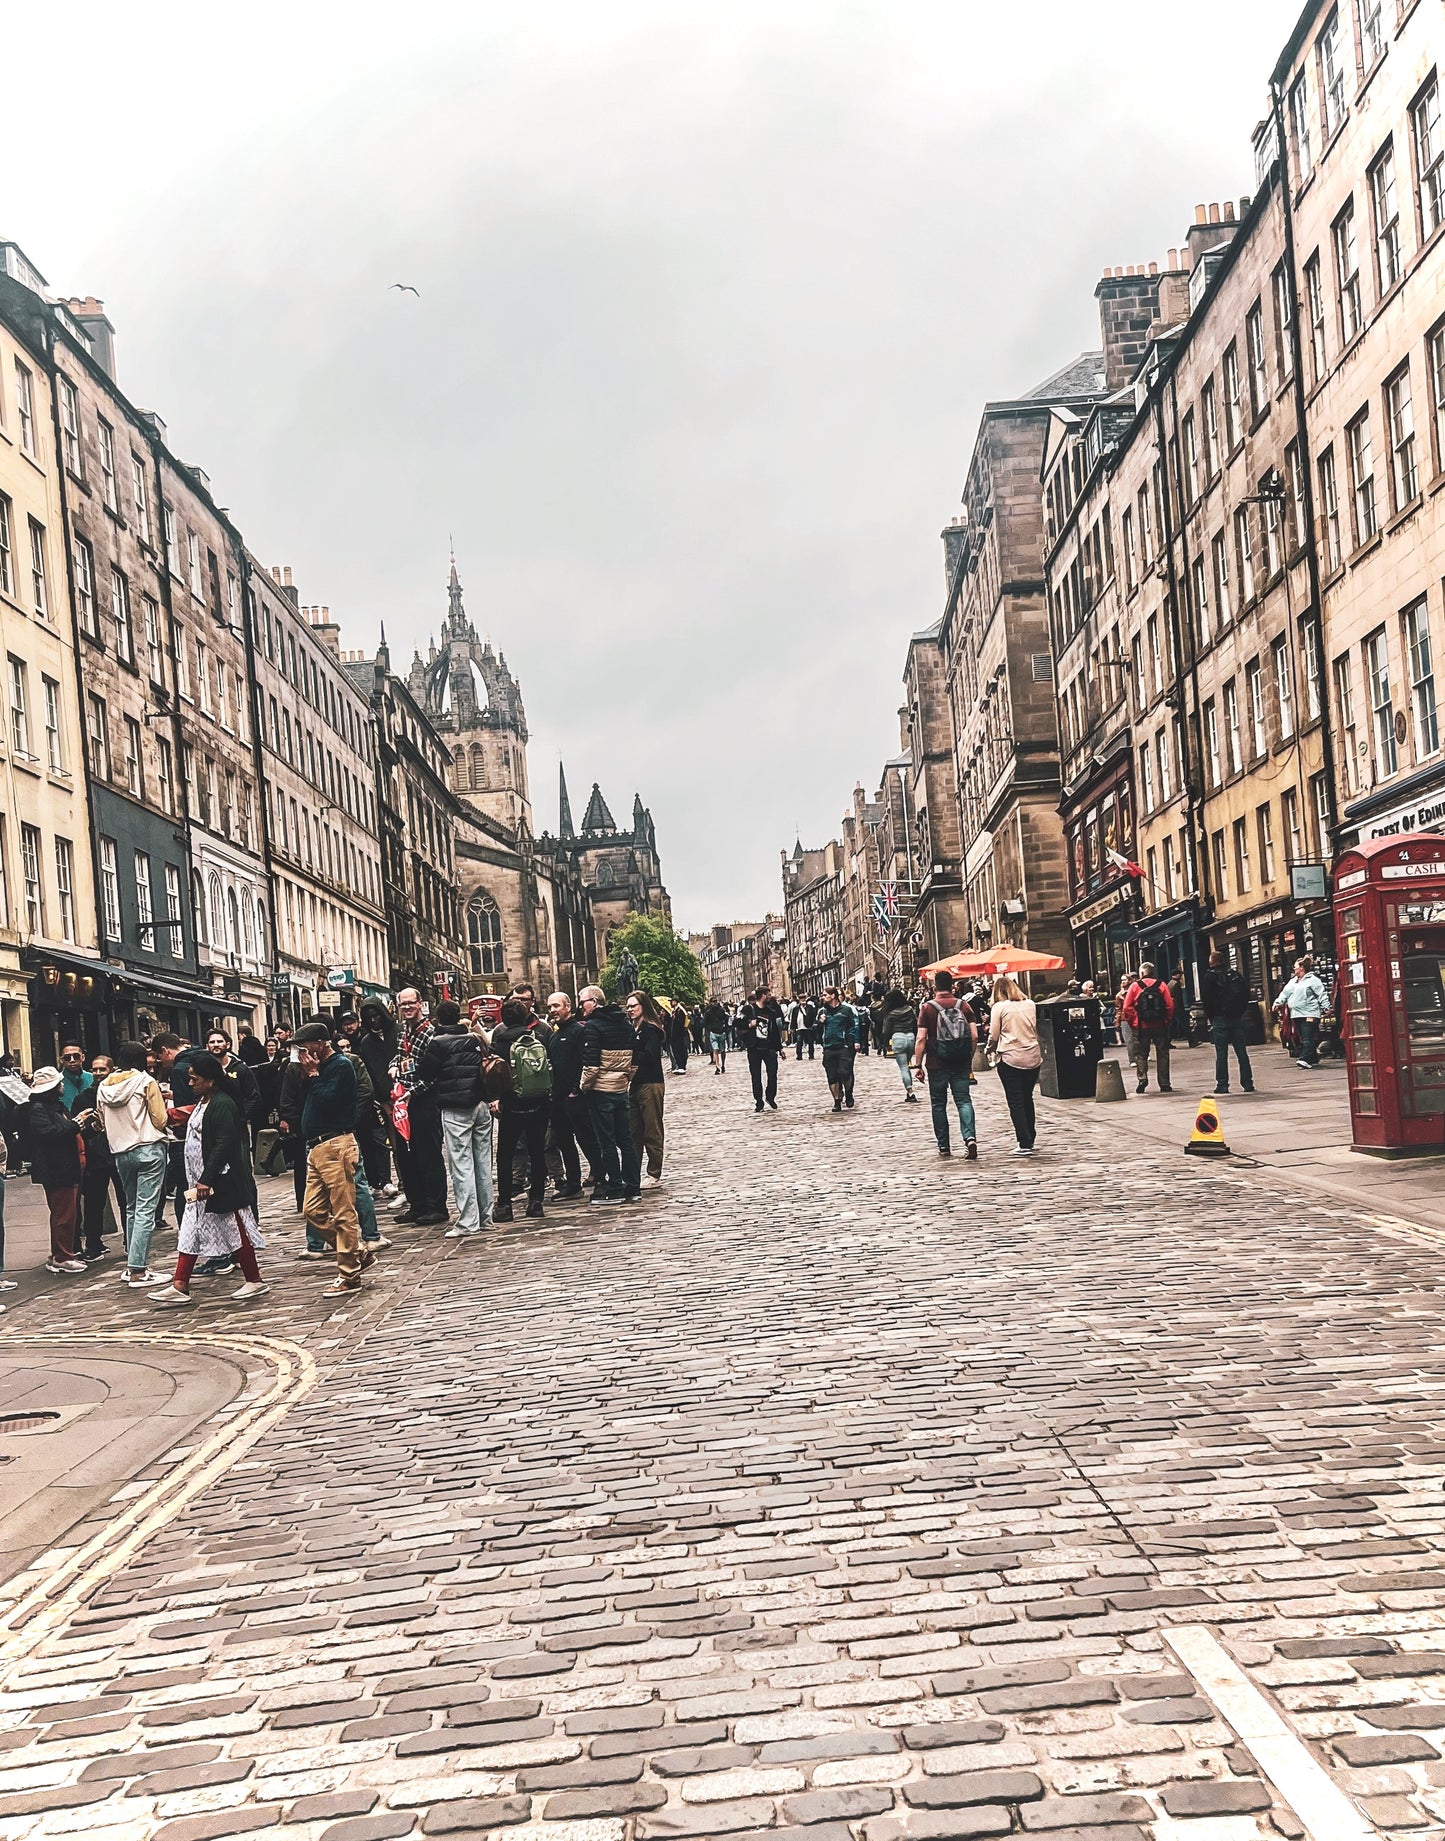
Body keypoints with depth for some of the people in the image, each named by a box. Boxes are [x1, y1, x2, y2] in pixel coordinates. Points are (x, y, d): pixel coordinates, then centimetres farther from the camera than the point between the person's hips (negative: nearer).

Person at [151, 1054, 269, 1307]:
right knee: (190, 1231, 7)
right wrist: (198, 1180, 17)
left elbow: (224, 1144, -24)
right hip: (200, 1181, 10)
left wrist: (206, 1180, -27)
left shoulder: (222, 1105, -18)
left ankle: (255, 1281, 11)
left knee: (235, 1230, 0)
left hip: (221, 1181, -10)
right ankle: (179, 1288, 9)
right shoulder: (200, 1103, 13)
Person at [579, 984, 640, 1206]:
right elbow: (634, 1058, 12)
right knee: (625, 1139, 11)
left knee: (607, 1142, -1)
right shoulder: (625, 1024, 10)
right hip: (621, 1088, 7)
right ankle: (633, 1187, 13)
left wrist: (583, 1086, -4)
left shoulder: (593, 1026, -13)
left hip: (601, 1090, -7)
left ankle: (614, 1190, 1)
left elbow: (591, 1064, -18)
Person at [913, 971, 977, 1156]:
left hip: (937, 1064, -1)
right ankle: (970, 1137, -21)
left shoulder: (927, 1008, -5)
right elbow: (974, 1035, -1)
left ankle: (944, 1146, 13)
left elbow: (921, 1038, -10)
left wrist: (918, 1064, -5)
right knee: (964, 1100, 2)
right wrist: (970, 1058, 11)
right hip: (961, 1064, 2)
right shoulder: (963, 1006, 1)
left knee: (939, 1104, 10)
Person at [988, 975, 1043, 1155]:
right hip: (1033, 1057, 4)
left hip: (1010, 1058, -4)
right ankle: (1030, 1138, 23)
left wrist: (991, 1048, 15)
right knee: (1028, 1099, 18)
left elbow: (994, 1036, -4)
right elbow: (1038, 1029, 11)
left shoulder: (999, 1007, -6)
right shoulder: (1031, 1004, 6)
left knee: (1016, 1102, 1)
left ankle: (1025, 1144, -3)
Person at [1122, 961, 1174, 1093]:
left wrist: (1131, 1023, 4)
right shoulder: (1161, 985, 1)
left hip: (1141, 1027, -1)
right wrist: (1168, 1022, 7)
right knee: (1162, 1054, 9)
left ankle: (1142, 1078, -12)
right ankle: (1164, 1084, 9)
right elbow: (1170, 1005, -3)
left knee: (1141, 1054, 7)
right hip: (1160, 1026, 1)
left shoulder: (1135, 986, -2)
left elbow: (1127, 1008, -6)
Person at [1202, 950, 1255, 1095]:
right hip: (1237, 1018, 4)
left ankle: (1222, 1084, -4)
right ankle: (1247, 1083, 6)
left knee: (1221, 1053, -2)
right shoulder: (1237, 975, 10)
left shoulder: (1210, 976, -5)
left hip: (1220, 1018, -4)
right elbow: (1246, 995, 10)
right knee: (1241, 1051, 6)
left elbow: (1206, 998, -8)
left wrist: (1210, 1016, 3)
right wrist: (1240, 1011, 13)